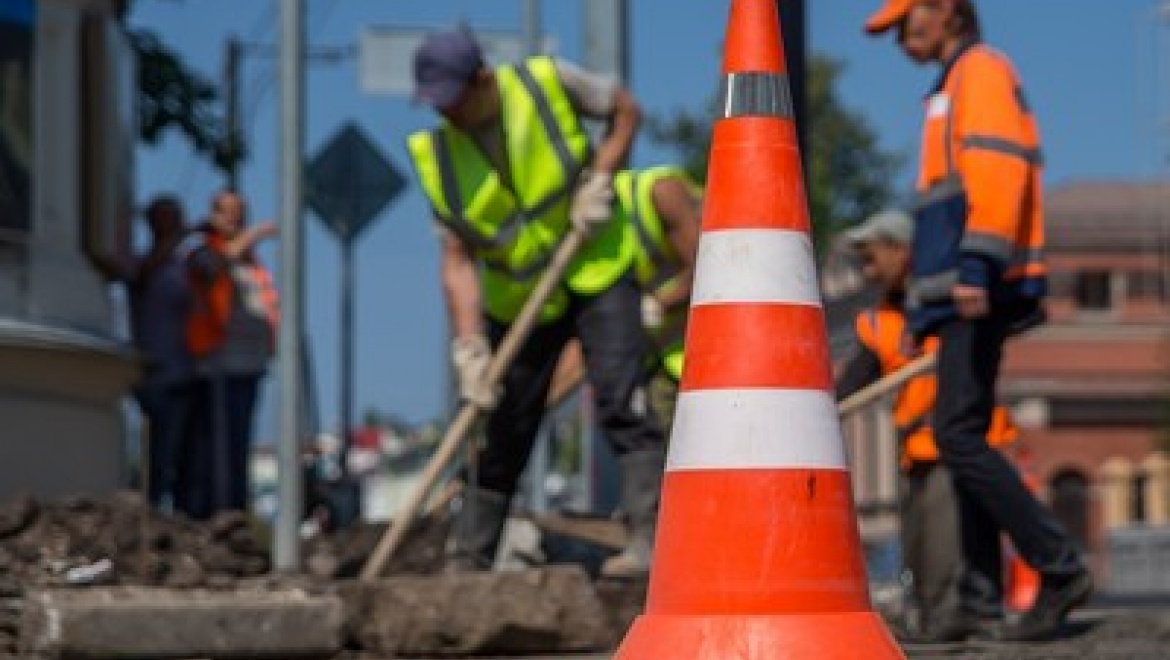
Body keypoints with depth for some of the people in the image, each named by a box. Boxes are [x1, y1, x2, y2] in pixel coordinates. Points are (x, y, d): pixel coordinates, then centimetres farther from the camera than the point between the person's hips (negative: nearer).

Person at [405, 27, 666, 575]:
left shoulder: (547, 83, -15)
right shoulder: (438, 156, -10)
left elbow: (625, 110, 1)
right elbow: (458, 261, -11)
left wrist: (599, 180, -13)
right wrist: (470, 347, -22)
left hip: (596, 272, -2)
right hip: (517, 298, 3)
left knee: (622, 402, -17)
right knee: (502, 435, 7)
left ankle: (647, 542, -20)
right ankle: (467, 561, 15)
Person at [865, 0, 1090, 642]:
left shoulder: (981, 70, -3)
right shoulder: (956, 86, 26)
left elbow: (998, 166, -18)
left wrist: (977, 264, -28)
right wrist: (926, 302, 23)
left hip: (980, 291, -10)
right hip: (966, 298, 10)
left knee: (958, 434, -16)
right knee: (963, 440, 6)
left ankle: (1060, 567, -17)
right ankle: (976, 599, 5)